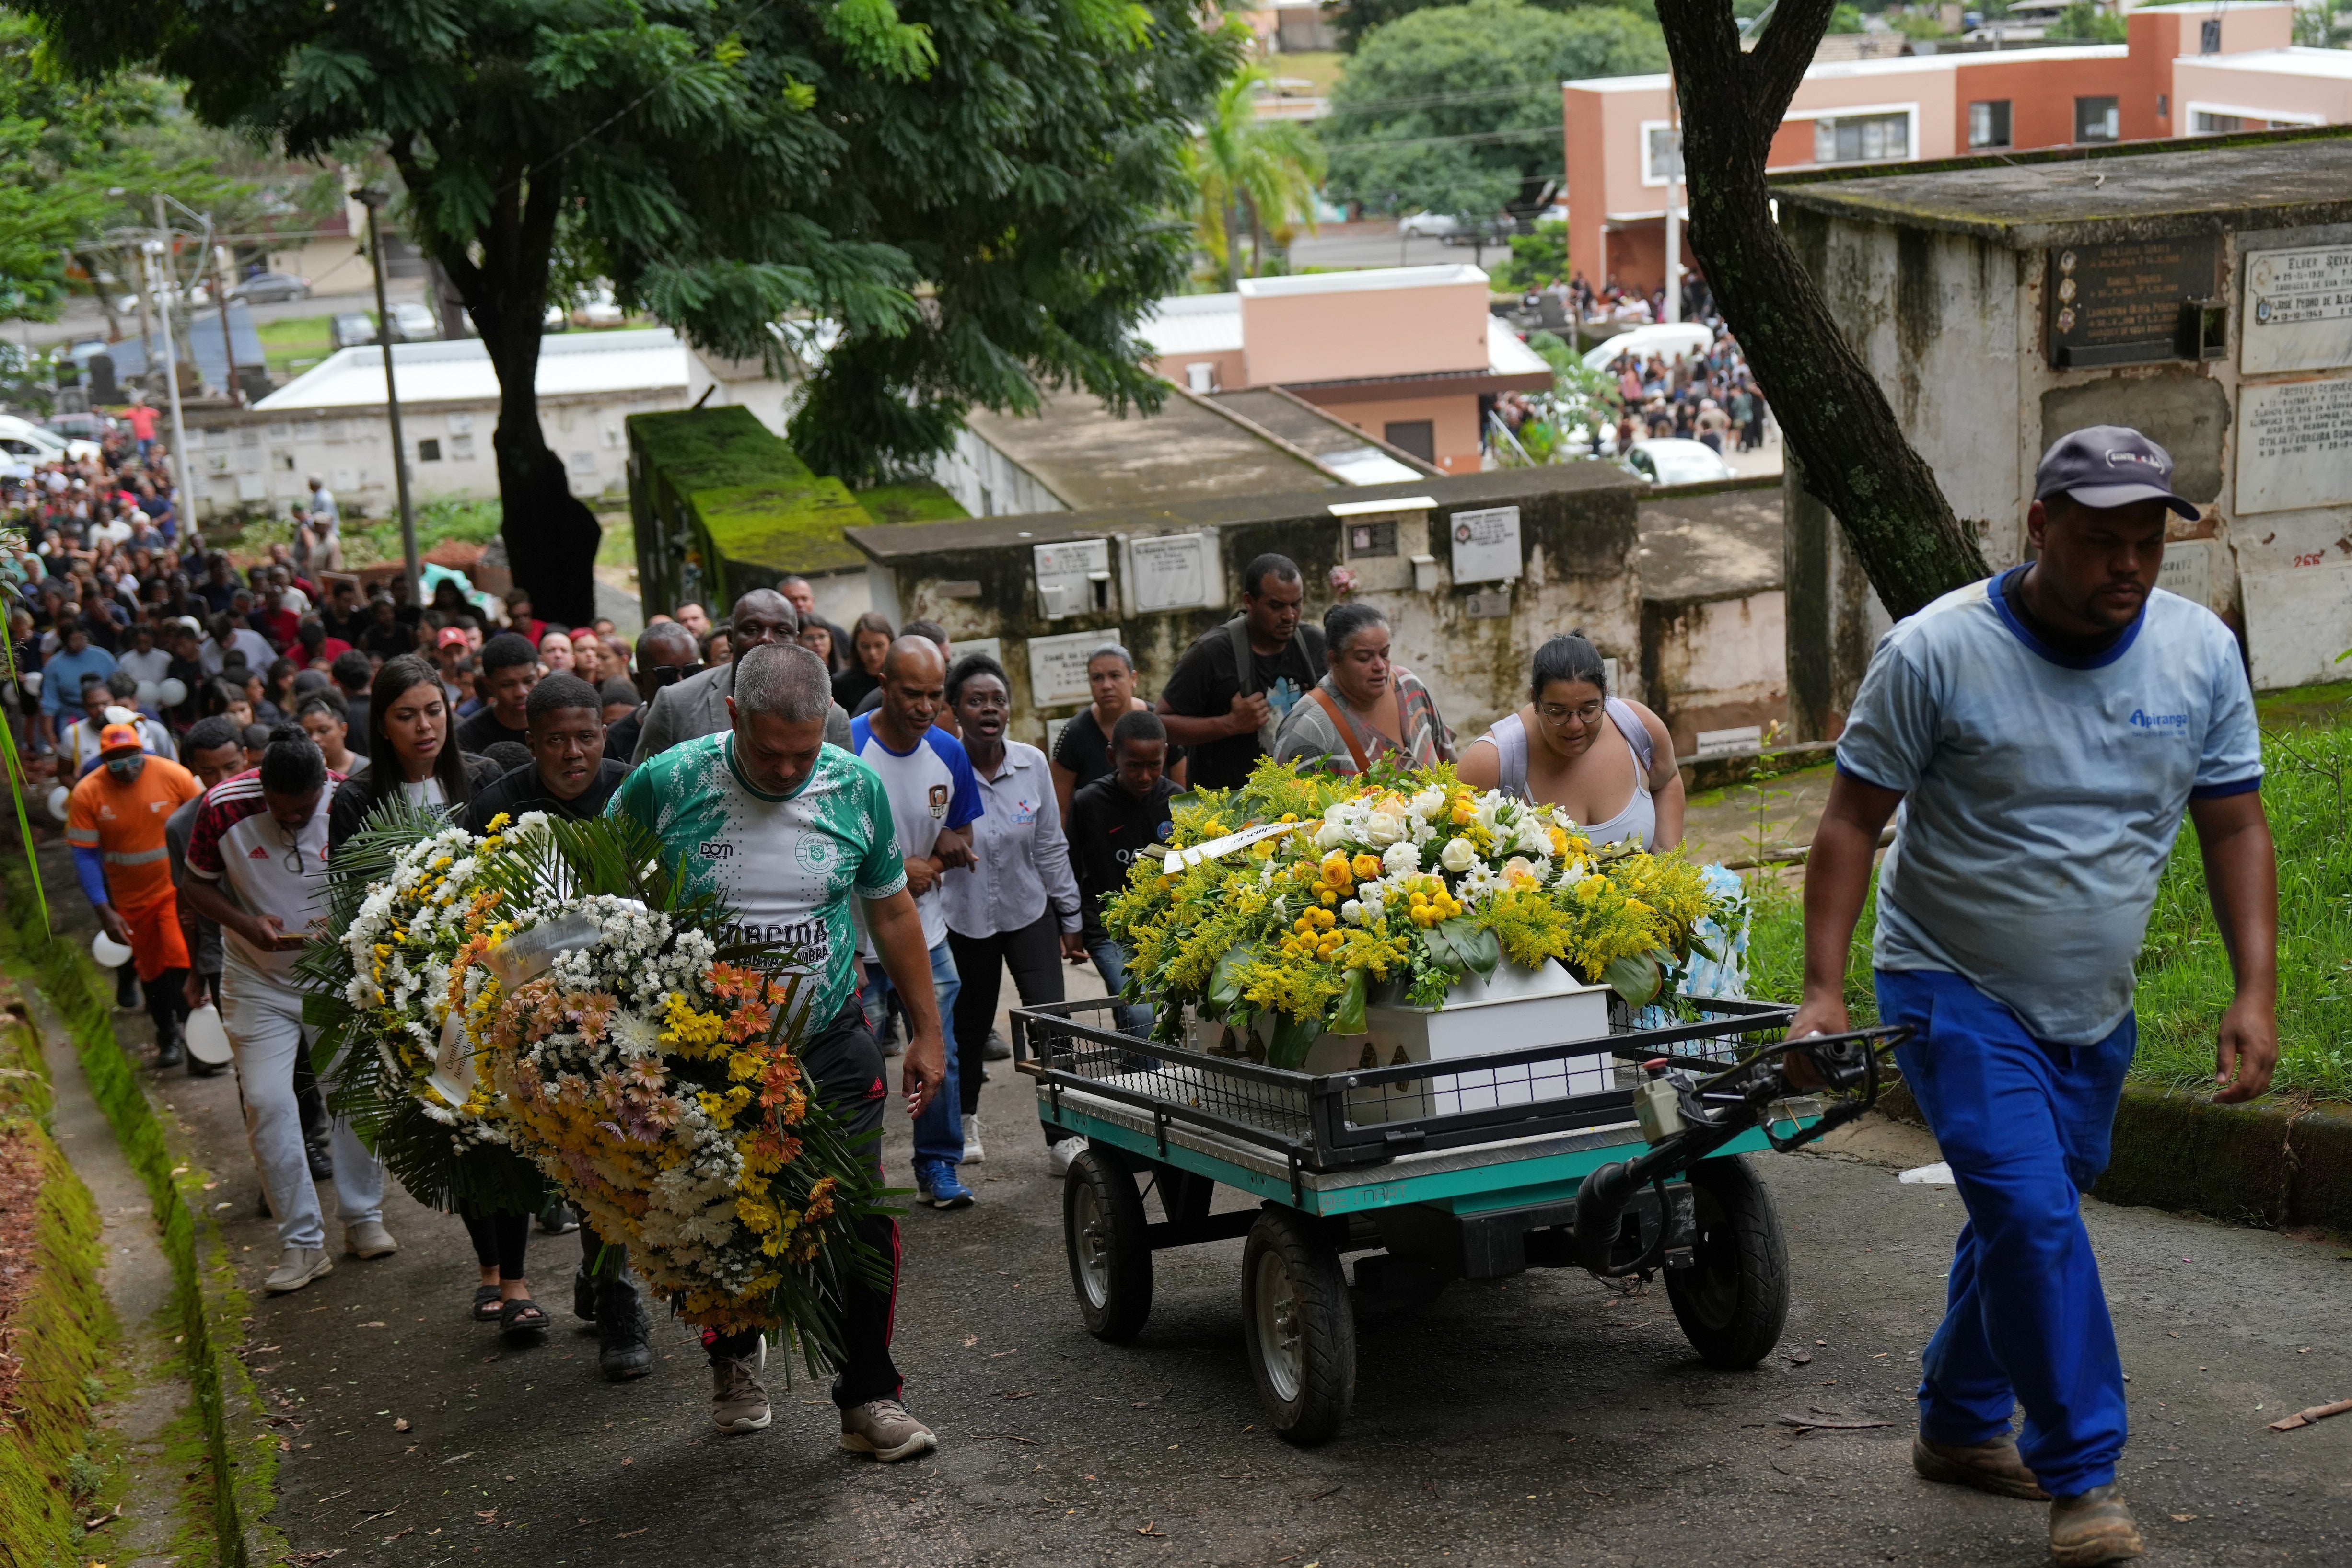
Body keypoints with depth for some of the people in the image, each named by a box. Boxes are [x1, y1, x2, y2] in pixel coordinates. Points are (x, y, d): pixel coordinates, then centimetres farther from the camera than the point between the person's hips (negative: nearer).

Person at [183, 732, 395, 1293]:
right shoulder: (224, 808, -17)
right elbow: (198, 884, -3)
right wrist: (246, 924, -20)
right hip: (259, 980, 0)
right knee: (266, 1101, -8)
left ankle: (363, 1219, 21)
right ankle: (302, 1242, 1)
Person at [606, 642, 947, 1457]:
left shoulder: (855, 786, -5)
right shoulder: (664, 786, -13)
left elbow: (892, 910, 8)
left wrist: (927, 1032, 9)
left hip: (833, 1048, 1)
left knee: (864, 1224, -3)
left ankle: (869, 1398, 12)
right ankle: (734, 1356, 40)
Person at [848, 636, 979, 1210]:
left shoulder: (948, 752, 3)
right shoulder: (846, 747, -14)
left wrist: (948, 851, -7)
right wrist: (897, 869, -15)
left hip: (926, 931, 5)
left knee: (939, 1054, 6)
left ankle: (938, 1166, 21)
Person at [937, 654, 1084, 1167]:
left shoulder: (1032, 764, -5)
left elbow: (1051, 847, 4)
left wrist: (1070, 919, 7)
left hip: (1030, 912, 1)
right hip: (965, 918, -1)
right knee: (970, 1026, 13)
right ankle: (965, 1119, 36)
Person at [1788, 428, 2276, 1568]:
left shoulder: (2200, 651, -4)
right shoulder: (1936, 651, -16)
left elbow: (2235, 828, 2)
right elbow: (1851, 822, -12)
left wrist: (2256, 992, -5)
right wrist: (1824, 988, -17)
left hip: (2095, 1007, 5)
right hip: (1955, 992, -5)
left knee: (2030, 1217, 15)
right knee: (2031, 1216, -16)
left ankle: (1960, 1425, 35)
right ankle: (2082, 1476, -5)